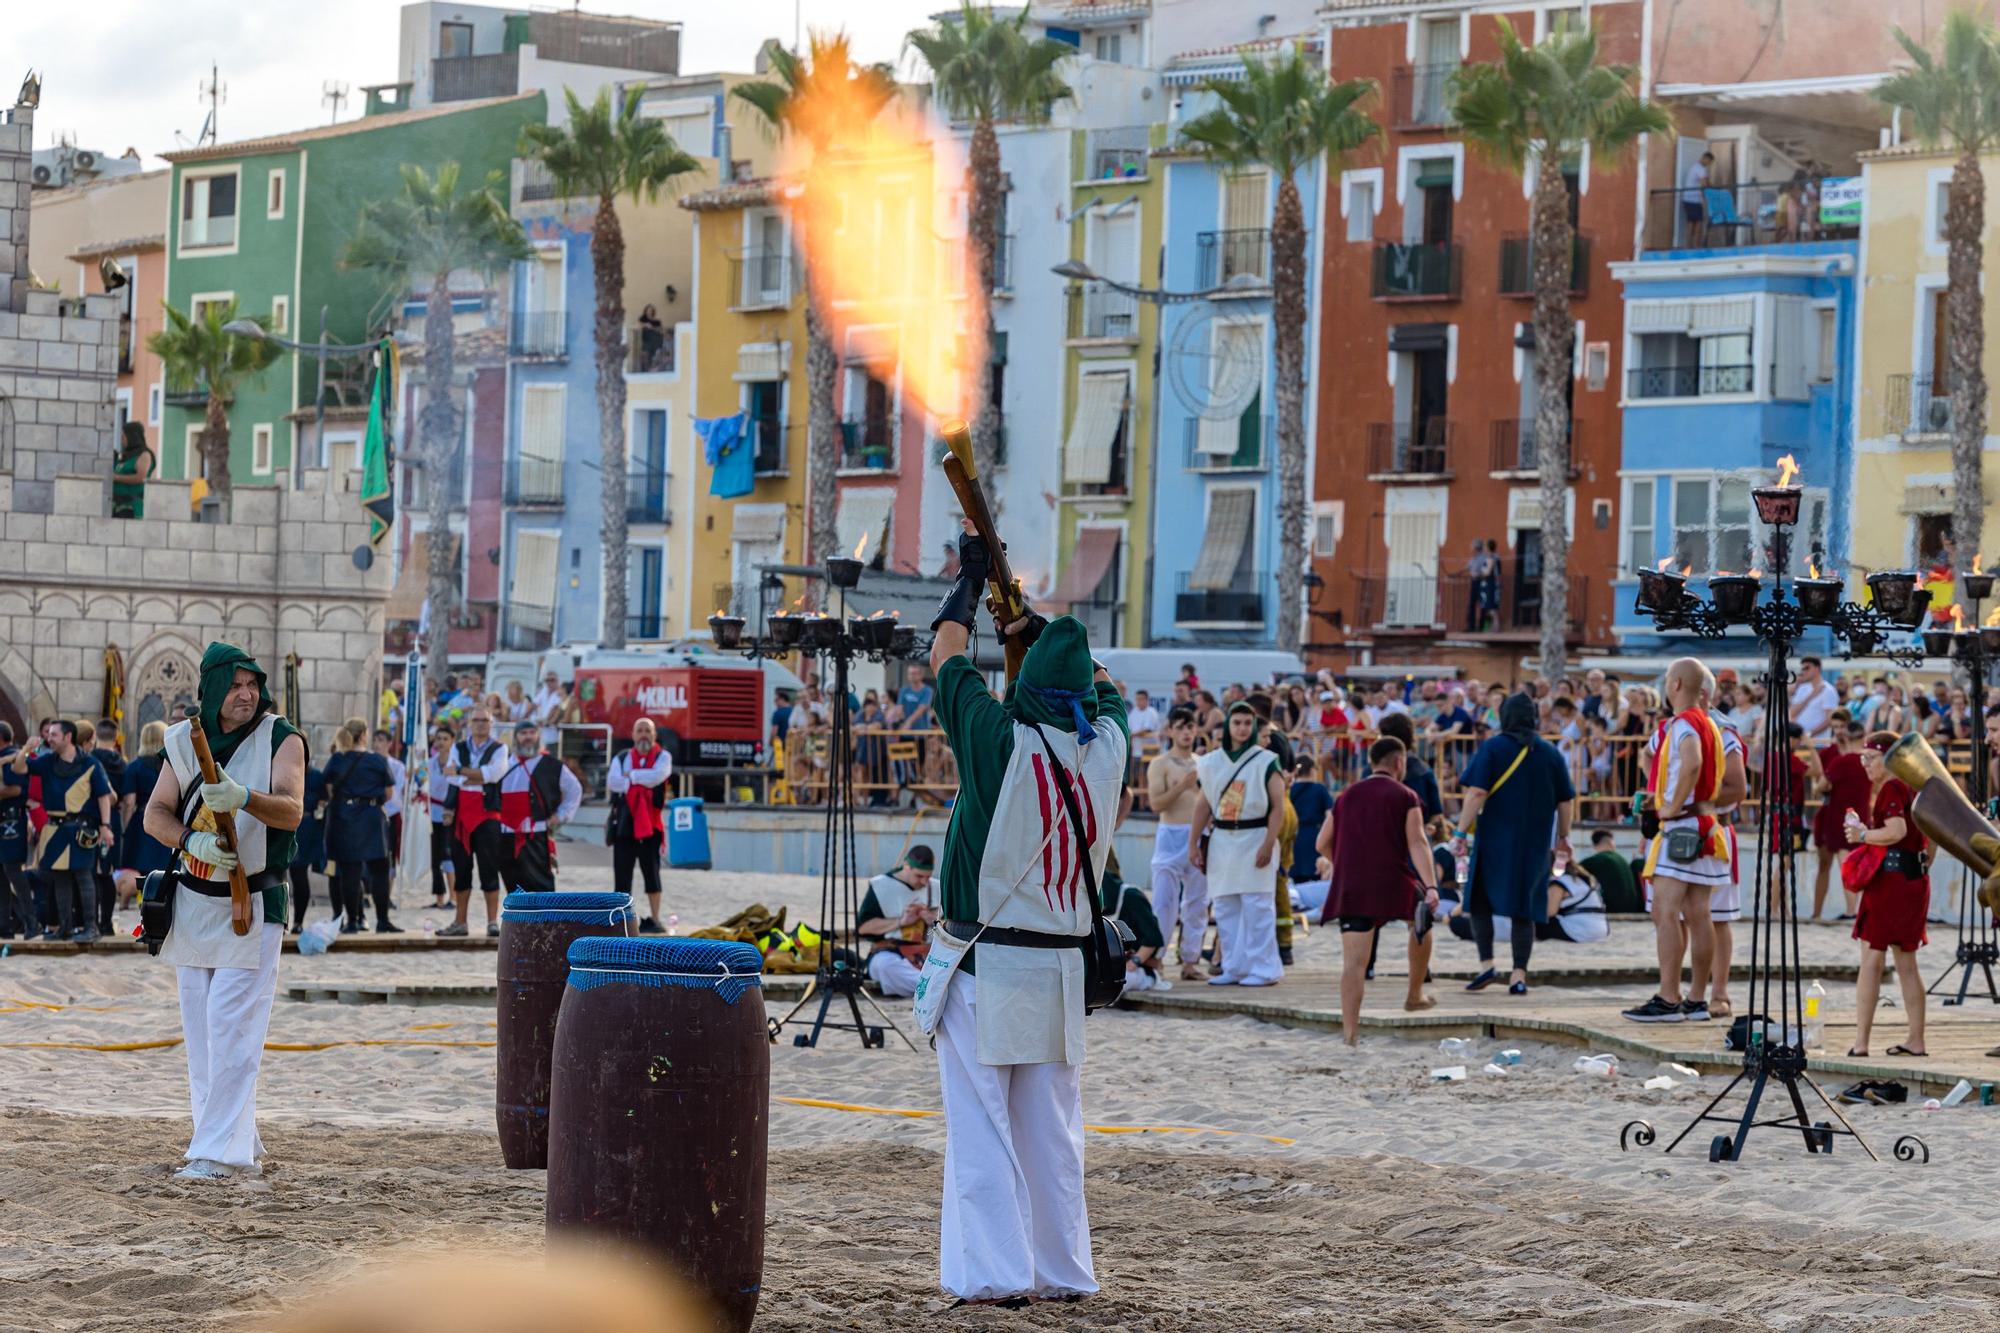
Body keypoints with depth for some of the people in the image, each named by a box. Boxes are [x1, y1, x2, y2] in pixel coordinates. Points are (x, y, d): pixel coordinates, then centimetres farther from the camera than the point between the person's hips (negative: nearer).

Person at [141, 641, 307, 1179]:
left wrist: (245, 798, -40)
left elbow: (291, 811, -20)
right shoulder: (186, 741, 5)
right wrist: (191, 840, -19)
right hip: (193, 902, 5)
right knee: (200, 1028, 7)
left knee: (231, 1025, -14)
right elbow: (155, 813, 2)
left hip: (253, 904, -5)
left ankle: (222, 1151, -17)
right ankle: (238, 1142, 16)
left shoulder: (281, 739, -7)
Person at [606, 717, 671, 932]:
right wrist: (643, 782, -13)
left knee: (651, 872, -1)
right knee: (622, 873, 2)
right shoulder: (621, 758, 11)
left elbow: (658, 775, -16)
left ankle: (653, 919, 4)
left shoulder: (663, 757, 5)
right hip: (623, 823, 2)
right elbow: (612, 782, -7)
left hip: (649, 823, -2)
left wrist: (631, 775, -6)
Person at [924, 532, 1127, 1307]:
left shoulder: (1002, 740, -11)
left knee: (983, 1127, -1)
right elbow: (1100, 682, 24)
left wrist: (970, 580, 20)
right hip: (1059, 969, 4)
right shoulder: (1108, 747, 0)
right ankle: (1061, 1268, 14)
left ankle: (996, 1272, -4)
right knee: (1052, 1130, 11)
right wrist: (1040, 628, 35)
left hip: (984, 966, -4)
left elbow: (945, 657, 4)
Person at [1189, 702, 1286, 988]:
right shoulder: (1211, 762, 12)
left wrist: (1268, 844, -15)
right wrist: (1194, 842, 9)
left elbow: (1278, 807, -6)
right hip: (1221, 839, 5)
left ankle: (1264, 969, -6)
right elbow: (1204, 805, 16)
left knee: (1256, 905, -9)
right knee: (1224, 908, 5)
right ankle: (1234, 968, 11)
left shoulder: (1266, 762, -2)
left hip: (1254, 838, -5)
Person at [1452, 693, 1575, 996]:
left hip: (1495, 840, -3)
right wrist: (1562, 838, 20)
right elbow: (1564, 802, 8)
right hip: (1535, 843, 3)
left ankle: (1487, 964, -2)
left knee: (1480, 902, 11)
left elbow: (1476, 793, -14)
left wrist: (1461, 832, -11)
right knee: (1524, 909, 7)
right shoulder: (1551, 754, 4)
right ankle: (1519, 974, -1)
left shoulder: (1492, 748, -6)